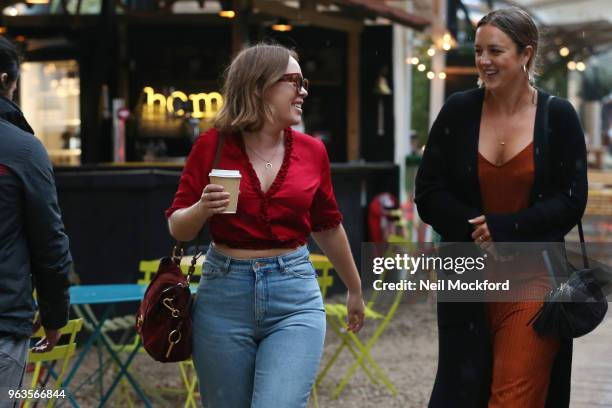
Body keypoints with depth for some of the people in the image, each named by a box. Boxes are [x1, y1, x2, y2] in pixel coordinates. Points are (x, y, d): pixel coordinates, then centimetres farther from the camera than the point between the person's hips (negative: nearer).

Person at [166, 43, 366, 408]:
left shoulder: (312, 151, 3)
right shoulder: (213, 145, -3)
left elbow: (327, 227, 18)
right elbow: (178, 229, 2)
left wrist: (355, 288, 29)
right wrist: (202, 209, -20)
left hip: (295, 297, 0)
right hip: (225, 296, 0)